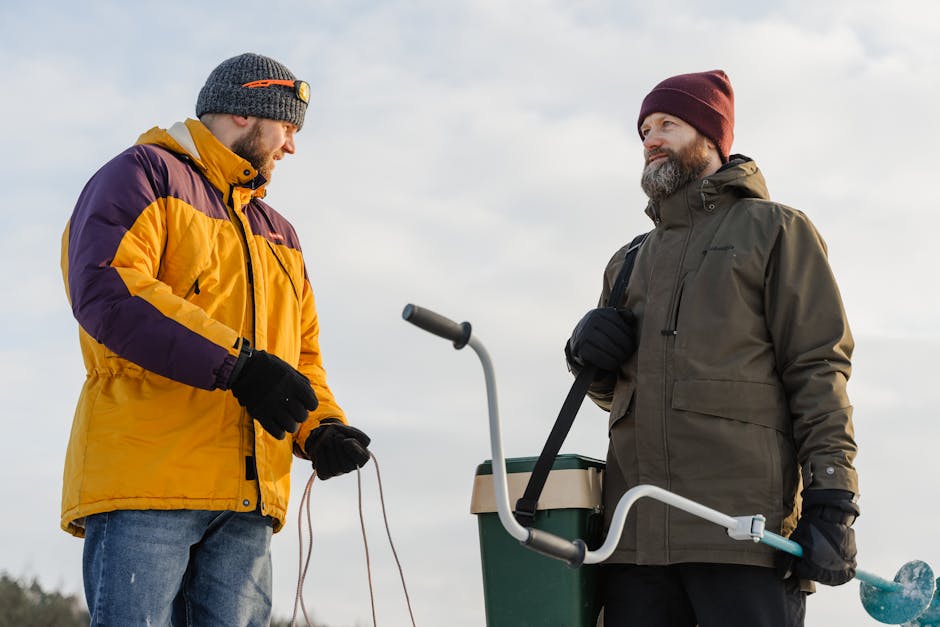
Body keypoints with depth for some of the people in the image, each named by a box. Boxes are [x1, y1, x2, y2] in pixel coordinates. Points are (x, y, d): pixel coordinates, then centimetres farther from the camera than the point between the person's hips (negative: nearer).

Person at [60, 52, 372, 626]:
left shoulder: (279, 234, 30)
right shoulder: (144, 176, 5)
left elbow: (302, 352, 30)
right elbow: (106, 288, -14)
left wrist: (321, 428, 6)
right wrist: (237, 363, -21)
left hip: (248, 494, 7)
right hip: (144, 477, -7)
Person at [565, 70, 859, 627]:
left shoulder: (775, 230, 10)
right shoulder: (630, 263, 27)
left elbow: (819, 368, 0)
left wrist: (831, 502, -12)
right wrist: (589, 356, 6)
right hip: (636, 532, 5)